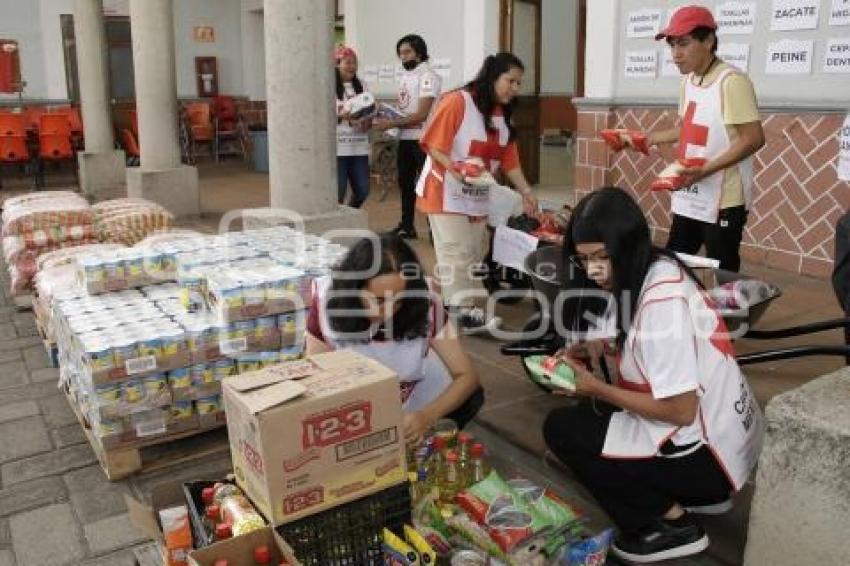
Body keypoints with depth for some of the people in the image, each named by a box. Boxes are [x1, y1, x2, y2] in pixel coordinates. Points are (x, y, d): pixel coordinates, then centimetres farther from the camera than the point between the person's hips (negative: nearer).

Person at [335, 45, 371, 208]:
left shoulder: (361, 86, 13)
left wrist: (367, 121, -5)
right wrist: (341, 115, -22)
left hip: (359, 147, 5)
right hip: (337, 148, -5)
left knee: (362, 190, 5)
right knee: (338, 192, -3)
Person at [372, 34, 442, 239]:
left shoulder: (428, 76, -12)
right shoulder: (404, 76, 14)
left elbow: (421, 114, -20)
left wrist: (391, 123, -23)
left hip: (422, 139, -8)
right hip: (405, 138, 9)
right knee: (405, 183, 14)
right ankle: (406, 226, 25)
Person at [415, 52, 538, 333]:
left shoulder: (505, 114, 9)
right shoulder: (457, 102, -14)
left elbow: (509, 160, 10)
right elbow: (432, 144, -15)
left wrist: (526, 192, 4)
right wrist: (454, 167, -29)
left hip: (477, 195, 8)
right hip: (446, 192, -8)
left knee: (473, 256, 8)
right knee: (457, 254, -9)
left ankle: (462, 307, 17)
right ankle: (463, 313, -3)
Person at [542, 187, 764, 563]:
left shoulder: (663, 301, -27)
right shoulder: (651, 270, 0)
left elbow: (681, 410, -25)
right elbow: (630, 340, 12)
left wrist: (596, 389, -16)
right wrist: (587, 349, -7)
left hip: (708, 449, -9)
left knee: (561, 429, -6)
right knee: (590, 411, 18)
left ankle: (673, 525, 0)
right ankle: (691, 493, 17)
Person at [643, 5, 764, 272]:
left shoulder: (731, 81, -16)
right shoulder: (688, 81, 10)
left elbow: (753, 139, -19)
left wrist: (704, 170, -26)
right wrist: (648, 138, 13)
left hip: (722, 201, -8)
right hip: (688, 199, 8)